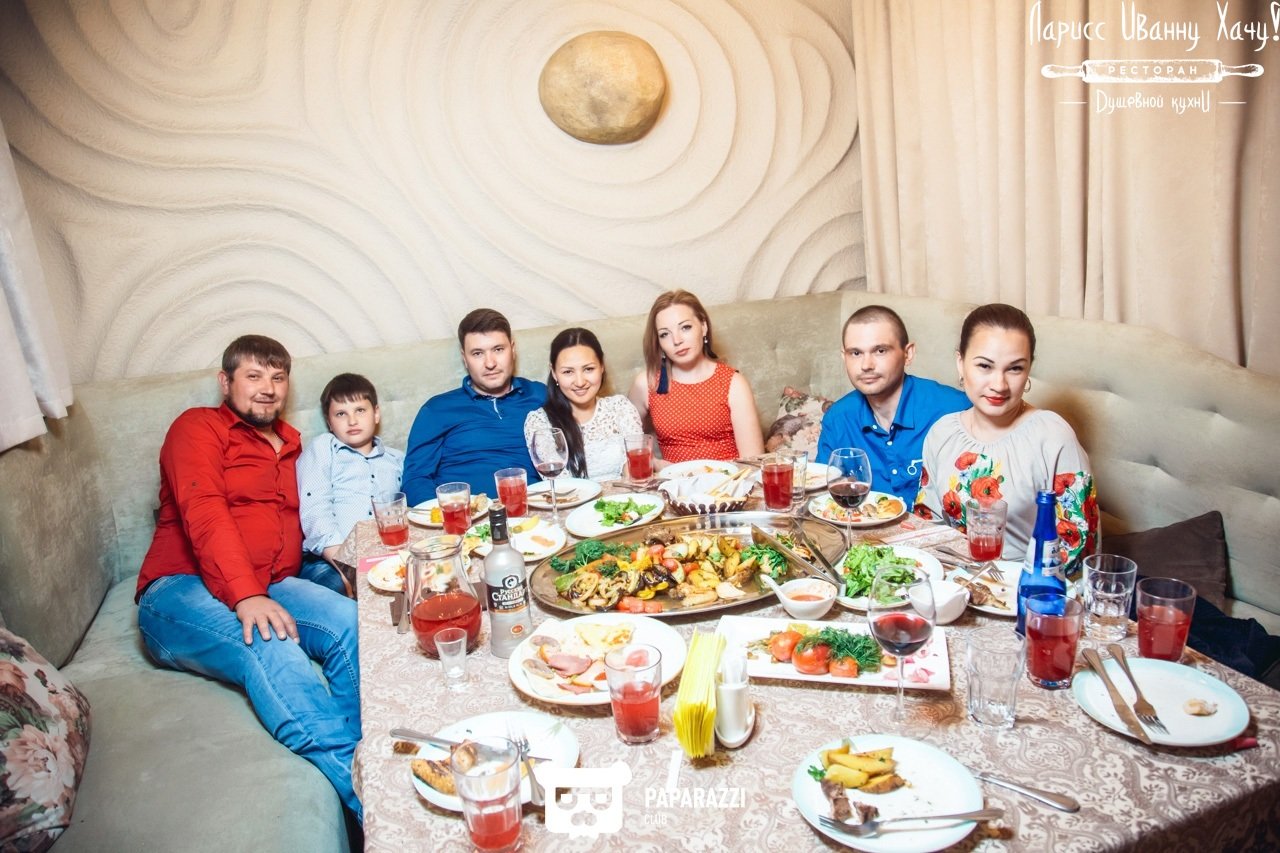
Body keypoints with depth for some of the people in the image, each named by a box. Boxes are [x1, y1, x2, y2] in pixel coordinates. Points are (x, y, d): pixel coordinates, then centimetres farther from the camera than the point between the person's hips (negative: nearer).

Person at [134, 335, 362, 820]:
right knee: (272, 648, -36)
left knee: (351, 621, -26)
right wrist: (246, 596, -26)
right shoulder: (199, 427, 4)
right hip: (182, 593, -5)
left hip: (267, 589, 5)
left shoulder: (290, 443, 23)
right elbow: (203, 514, -12)